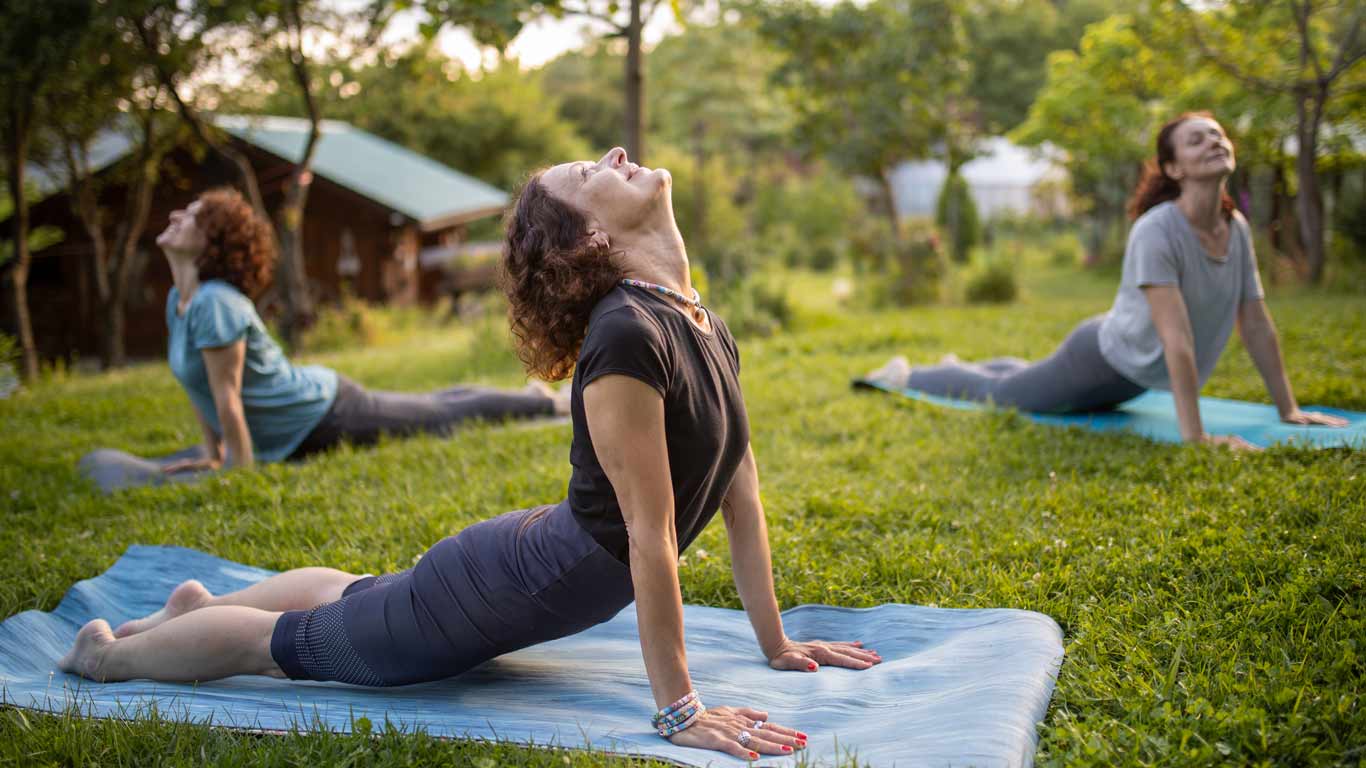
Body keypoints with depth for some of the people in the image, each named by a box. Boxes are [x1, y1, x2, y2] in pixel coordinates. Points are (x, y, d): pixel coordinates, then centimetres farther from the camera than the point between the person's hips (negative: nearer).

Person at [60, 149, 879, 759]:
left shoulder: (709, 330, -2)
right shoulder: (628, 337, -31)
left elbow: (742, 493, 3)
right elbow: (651, 533, -30)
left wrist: (777, 643, 6)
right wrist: (679, 710, -25)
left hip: (536, 562, 9)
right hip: (501, 591, -9)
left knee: (360, 595, 32)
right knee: (293, 641, 14)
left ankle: (201, 606, 57)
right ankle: (110, 653, 39)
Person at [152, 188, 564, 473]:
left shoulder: (214, 303, -29)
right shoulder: (178, 300, 1)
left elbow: (227, 397, -27)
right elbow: (201, 389, 10)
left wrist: (242, 471, -22)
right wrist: (213, 455, 10)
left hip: (327, 417, -9)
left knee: (447, 415, 10)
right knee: (434, 410, 26)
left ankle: (547, 401, 30)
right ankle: (534, 396, 45)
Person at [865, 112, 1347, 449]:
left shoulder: (1238, 229, -10)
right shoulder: (1157, 231, -34)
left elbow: (1257, 326, -3)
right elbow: (1177, 339, -39)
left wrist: (1288, 410, -2)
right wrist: (1193, 434, -41)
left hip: (1137, 373, 7)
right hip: (1105, 358, -7)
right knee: (1001, 394, 12)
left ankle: (961, 366, 60)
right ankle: (903, 376, 37)